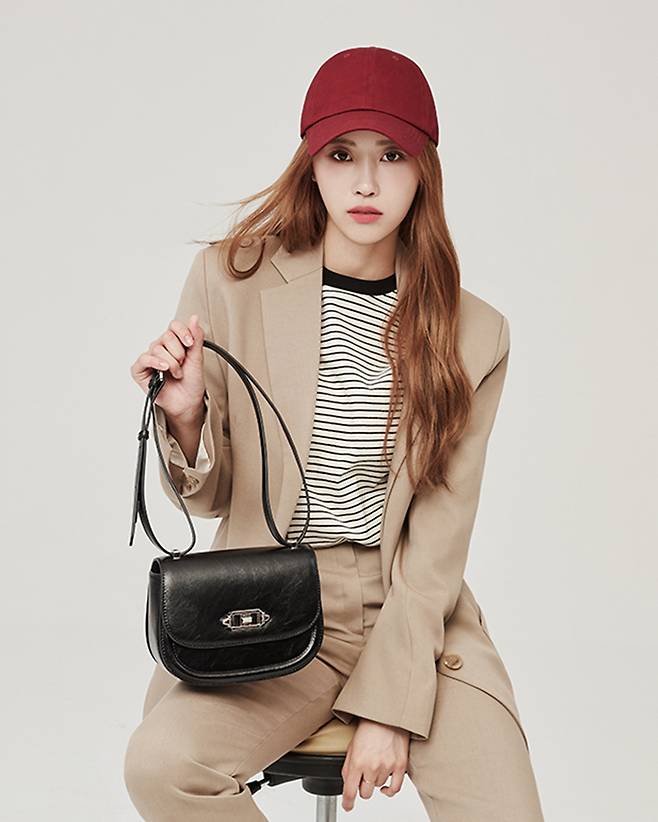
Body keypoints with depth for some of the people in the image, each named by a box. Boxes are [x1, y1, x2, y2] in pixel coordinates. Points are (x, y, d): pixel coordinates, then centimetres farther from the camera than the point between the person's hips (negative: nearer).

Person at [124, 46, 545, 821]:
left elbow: (439, 534, -2)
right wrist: (184, 416, -20)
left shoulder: (473, 333, -1)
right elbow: (209, 497, 3)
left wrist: (388, 706, -10)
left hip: (415, 615, 1)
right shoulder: (230, 279, -3)